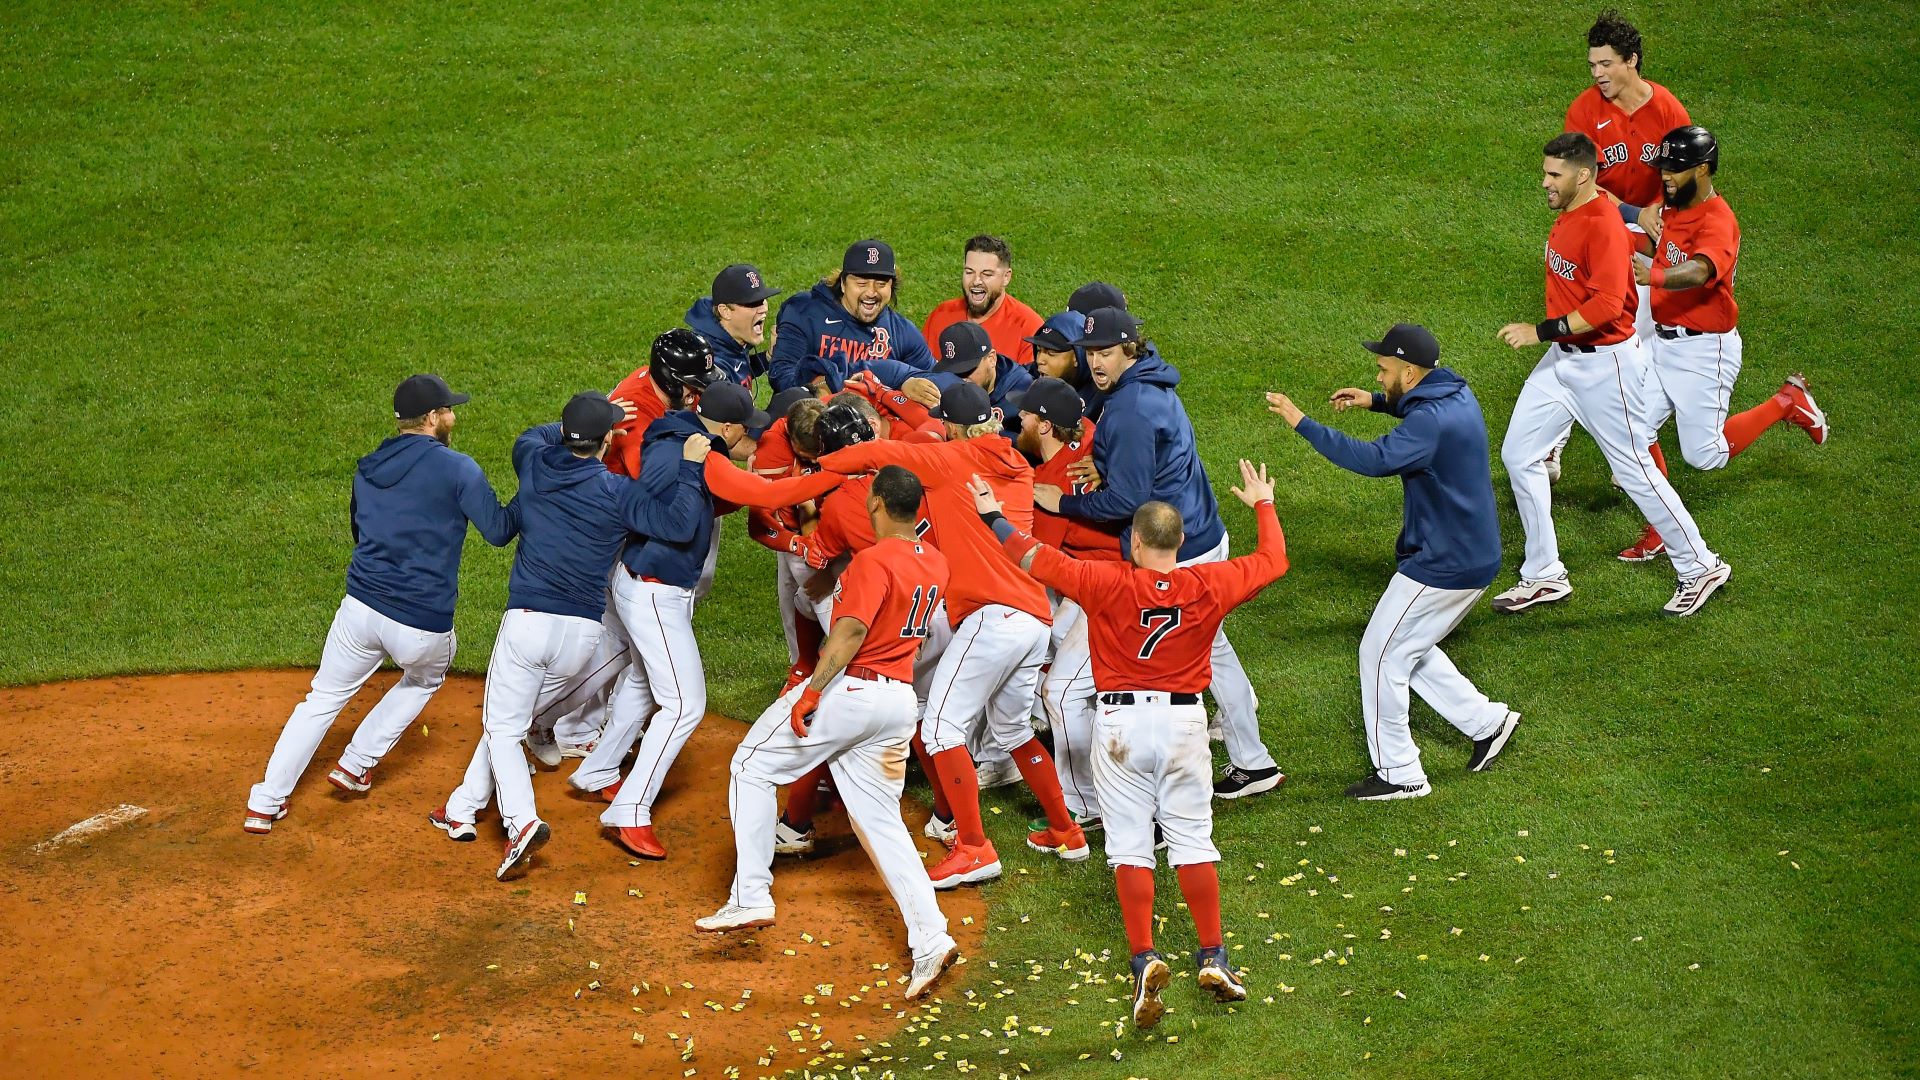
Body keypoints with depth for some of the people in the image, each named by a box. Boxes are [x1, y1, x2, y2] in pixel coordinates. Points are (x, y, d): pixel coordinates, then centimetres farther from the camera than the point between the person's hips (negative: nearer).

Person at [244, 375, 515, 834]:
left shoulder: (366, 469, 10)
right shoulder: (457, 469, -8)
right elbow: (499, 531, -4)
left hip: (360, 608, 3)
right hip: (424, 625, -3)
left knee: (323, 699, 17)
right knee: (426, 677, 31)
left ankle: (265, 804, 11)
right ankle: (356, 766, 30)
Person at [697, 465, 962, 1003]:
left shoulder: (873, 561, -15)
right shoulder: (935, 565, 9)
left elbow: (850, 632, -24)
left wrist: (811, 693, -22)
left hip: (851, 690, -7)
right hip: (901, 699, 7)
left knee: (752, 766, 9)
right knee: (881, 821, 11)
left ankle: (751, 897, 3)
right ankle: (930, 938, -3)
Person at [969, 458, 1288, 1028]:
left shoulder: (1108, 583, -11)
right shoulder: (1208, 586, -4)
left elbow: (1036, 559, -3)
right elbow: (1273, 560, 11)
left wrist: (994, 516, 11)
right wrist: (1263, 505, 28)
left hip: (1122, 720, -2)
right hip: (1184, 719, 2)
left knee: (1130, 844, 2)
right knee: (1192, 839, 10)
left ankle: (1145, 959, -9)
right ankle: (1213, 957, 11)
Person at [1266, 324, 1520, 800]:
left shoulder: (1432, 422, -26)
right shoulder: (1457, 395, 5)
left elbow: (1375, 460, -39)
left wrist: (1302, 423, -37)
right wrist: (1375, 402, 19)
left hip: (1443, 568, -10)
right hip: (1475, 558, 10)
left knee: (1381, 655, 1)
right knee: (1408, 650, 22)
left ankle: (1397, 773, 8)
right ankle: (1486, 721, 24)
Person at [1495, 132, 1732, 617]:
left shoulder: (1602, 225, -24)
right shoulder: (1567, 216, 5)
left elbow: (1607, 304, -31)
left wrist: (1541, 332, -30)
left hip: (1605, 363, -10)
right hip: (1562, 358, 10)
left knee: (1634, 469, 0)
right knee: (1518, 454, 8)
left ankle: (1700, 568, 17)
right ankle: (1544, 576, 17)